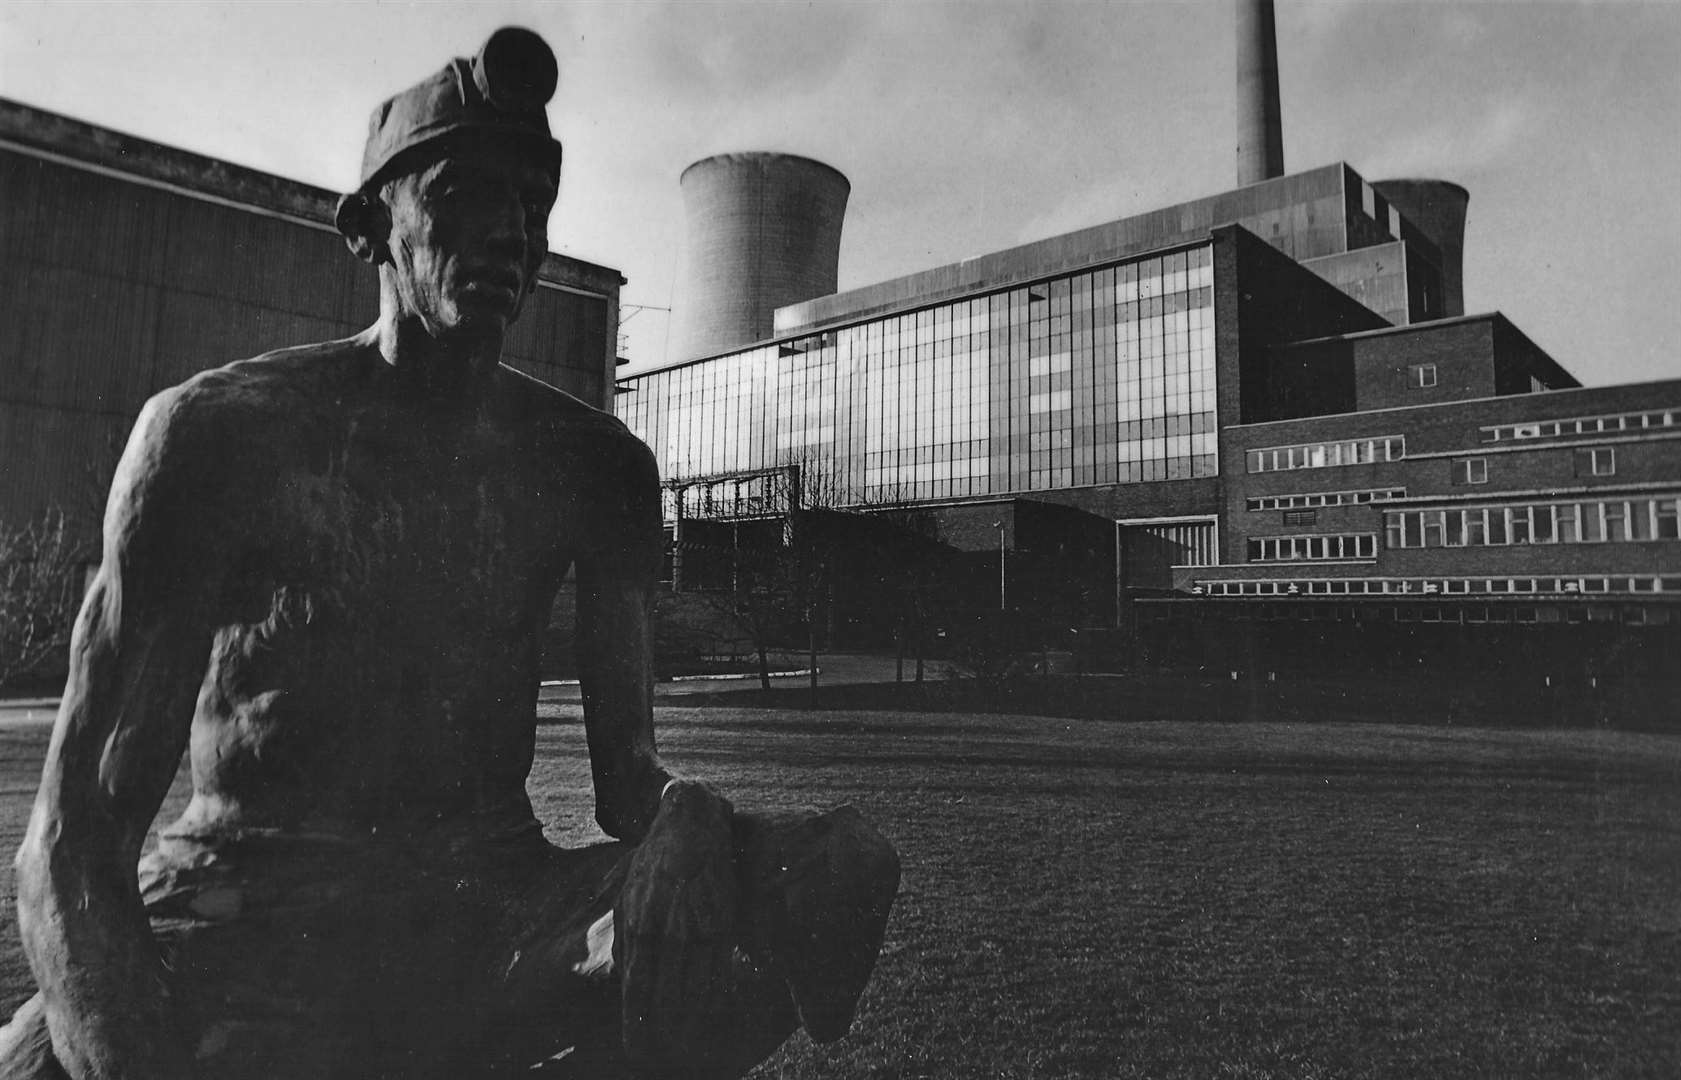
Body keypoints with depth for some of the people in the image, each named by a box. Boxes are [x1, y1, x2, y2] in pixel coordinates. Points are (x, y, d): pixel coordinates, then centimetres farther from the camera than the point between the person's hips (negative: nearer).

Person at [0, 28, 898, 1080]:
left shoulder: (594, 464, 3)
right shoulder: (223, 429, -6)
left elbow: (625, 759, 2)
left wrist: (685, 823, -24)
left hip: (496, 907, 3)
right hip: (247, 919, -2)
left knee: (845, 870, -19)